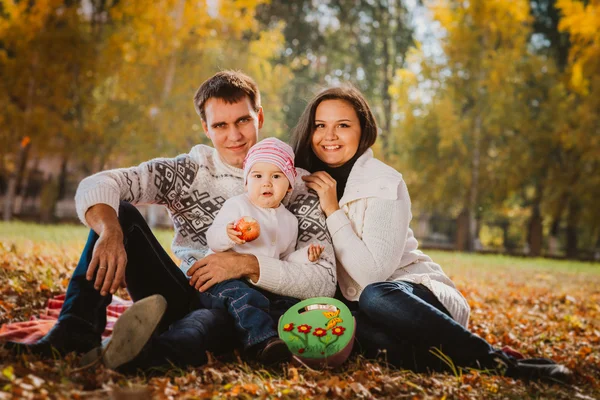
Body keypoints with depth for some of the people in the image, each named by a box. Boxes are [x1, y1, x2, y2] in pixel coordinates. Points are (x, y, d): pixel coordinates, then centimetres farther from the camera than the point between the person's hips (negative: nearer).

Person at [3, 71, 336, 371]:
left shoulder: (297, 186, -1)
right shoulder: (187, 171, 5)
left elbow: (326, 280, -12)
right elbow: (96, 185, -9)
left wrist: (248, 264, -25)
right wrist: (110, 232, -32)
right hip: (184, 299, 3)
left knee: (292, 308, -39)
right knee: (118, 211, -12)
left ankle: (151, 351, -61)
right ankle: (77, 331, -26)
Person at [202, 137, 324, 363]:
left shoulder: (289, 221, 17)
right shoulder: (236, 205, 0)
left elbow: (284, 259, 25)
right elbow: (212, 240, -5)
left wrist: (304, 256, 6)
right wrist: (227, 235, -28)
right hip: (225, 278, -6)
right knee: (243, 297, -37)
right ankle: (263, 340, -51)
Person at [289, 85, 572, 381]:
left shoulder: (384, 184, -12)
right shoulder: (305, 180, 4)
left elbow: (373, 272, -21)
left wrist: (333, 211, -20)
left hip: (417, 296, -3)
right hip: (353, 303, 4)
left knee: (375, 297, -40)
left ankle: (499, 362, -28)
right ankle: (445, 359, -30)